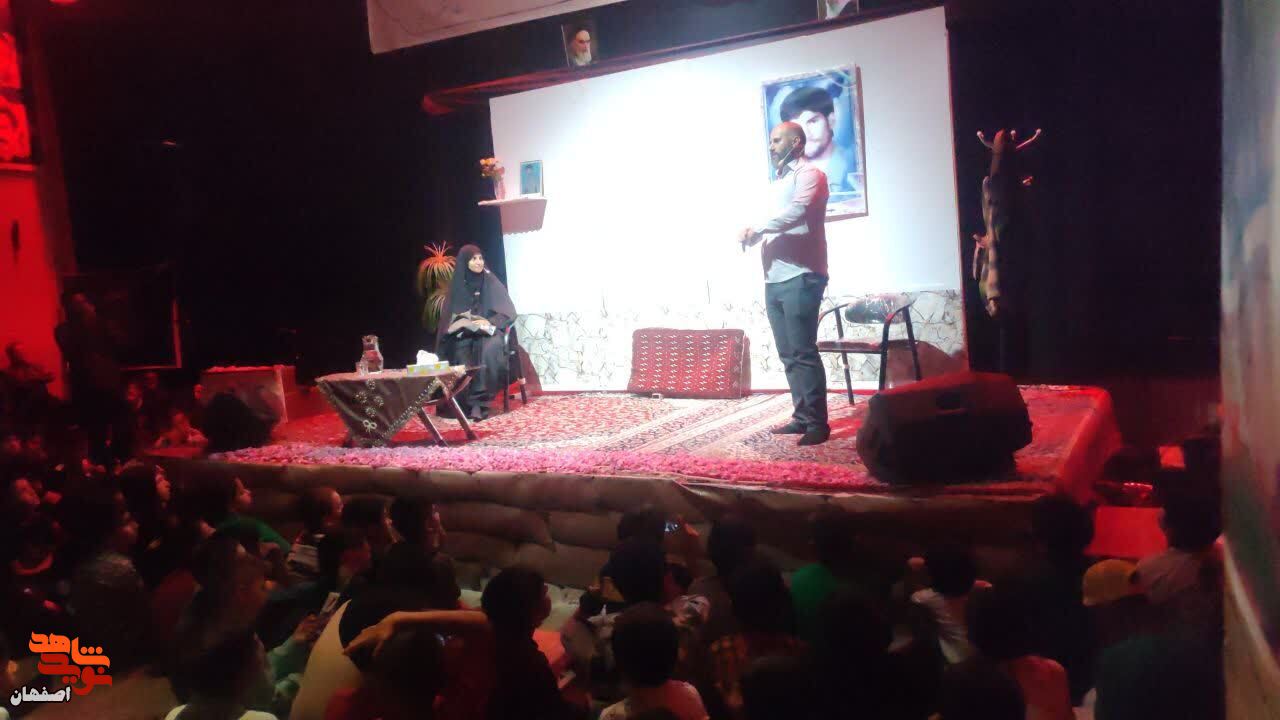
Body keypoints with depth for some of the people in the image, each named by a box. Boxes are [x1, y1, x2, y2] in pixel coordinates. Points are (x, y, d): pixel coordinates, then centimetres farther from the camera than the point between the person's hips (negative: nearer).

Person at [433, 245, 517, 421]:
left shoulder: (492, 283, 2)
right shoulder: (457, 286, 6)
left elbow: (509, 313, -2)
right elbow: (449, 317, 8)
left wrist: (489, 322, -20)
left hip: (489, 331, -1)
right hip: (464, 333, 1)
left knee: (487, 350, -36)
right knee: (460, 351, -33)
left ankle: (479, 402, -34)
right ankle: (469, 403, -31)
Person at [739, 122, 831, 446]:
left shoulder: (809, 174, -2)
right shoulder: (778, 181, 24)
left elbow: (797, 211, -20)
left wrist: (759, 228, -14)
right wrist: (755, 232, 1)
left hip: (800, 278, -8)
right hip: (775, 280, 8)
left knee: (803, 353, -9)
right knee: (788, 354, 9)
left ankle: (817, 422, -4)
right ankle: (802, 416, 16)